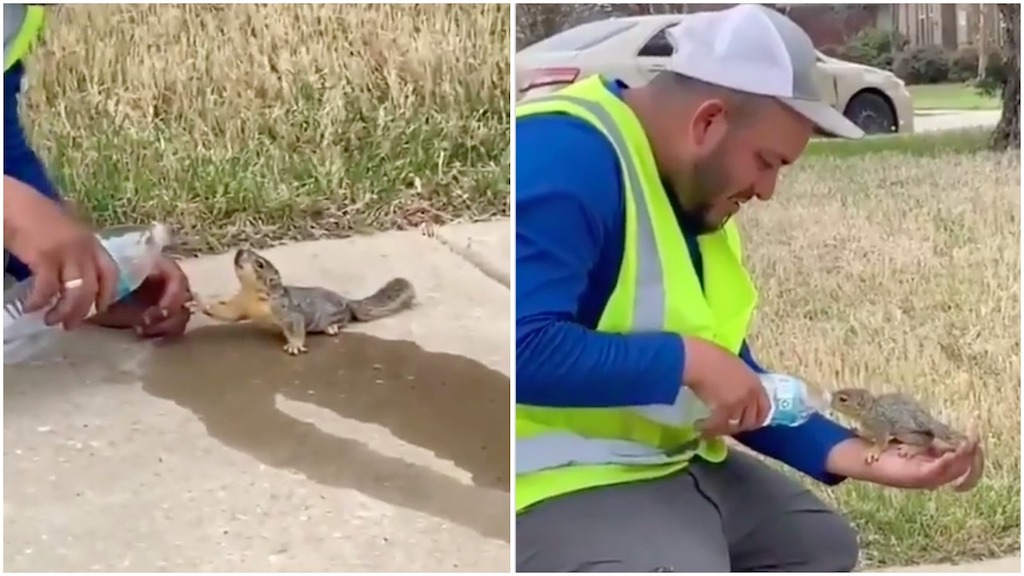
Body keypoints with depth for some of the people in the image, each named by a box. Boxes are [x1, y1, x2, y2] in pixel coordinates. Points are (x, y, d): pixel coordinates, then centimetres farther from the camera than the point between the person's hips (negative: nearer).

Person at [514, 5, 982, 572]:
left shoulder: (699, 197, 10)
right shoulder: (564, 155, -20)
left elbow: (737, 389, 13)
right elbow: (524, 347, -34)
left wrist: (859, 457, 2)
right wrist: (687, 360, -23)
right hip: (560, 483, -10)